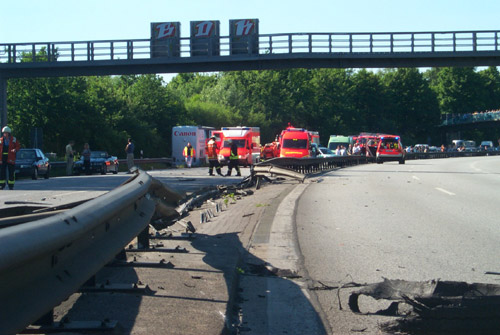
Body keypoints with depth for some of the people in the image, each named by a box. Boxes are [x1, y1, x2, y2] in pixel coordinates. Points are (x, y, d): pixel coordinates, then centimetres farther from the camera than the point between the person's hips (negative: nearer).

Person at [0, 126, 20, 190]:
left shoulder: (14, 139, 3)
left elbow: (18, 146, 6)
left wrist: (15, 149, -15)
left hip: (10, 158, -2)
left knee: (11, 173, 1)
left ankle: (11, 186, 8)